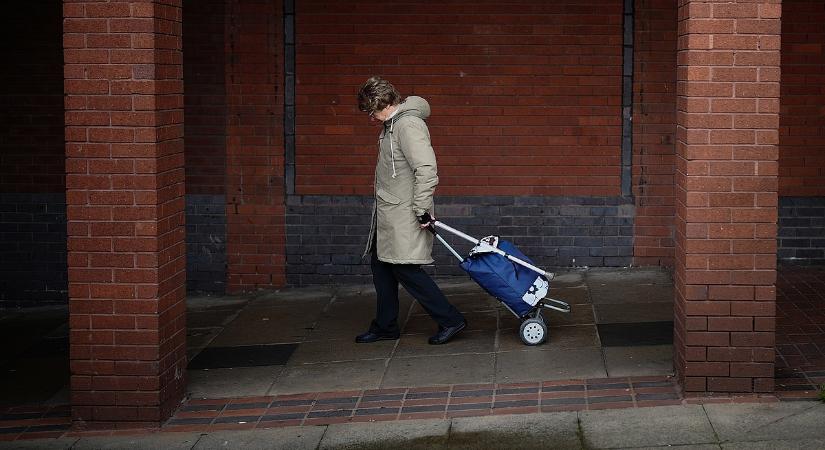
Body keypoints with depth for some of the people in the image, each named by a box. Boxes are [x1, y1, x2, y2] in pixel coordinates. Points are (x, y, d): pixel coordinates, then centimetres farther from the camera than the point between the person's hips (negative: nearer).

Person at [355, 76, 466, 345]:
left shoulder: (408, 125, -19)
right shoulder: (392, 125, 14)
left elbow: (427, 169, -26)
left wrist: (422, 210, -24)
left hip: (404, 216, -10)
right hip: (389, 215, 10)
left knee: (406, 269, -8)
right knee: (381, 265, 14)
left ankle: (450, 320, 0)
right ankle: (385, 326, 24)